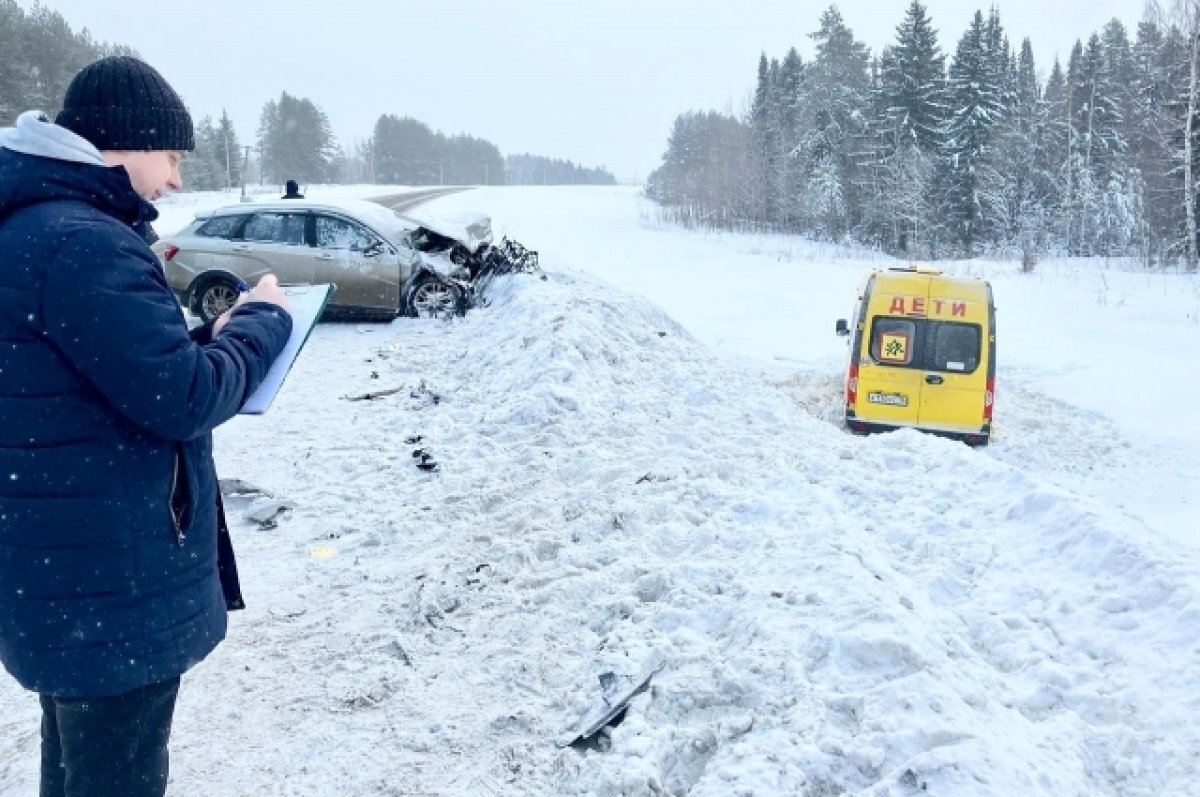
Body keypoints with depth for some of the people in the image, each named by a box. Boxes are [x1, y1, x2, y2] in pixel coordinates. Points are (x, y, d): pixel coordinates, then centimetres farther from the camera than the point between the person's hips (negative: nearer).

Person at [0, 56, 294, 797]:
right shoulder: (84, 243, -22)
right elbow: (183, 399, -23)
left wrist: (212, 337, 5)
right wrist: (263, 322, -8)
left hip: (64, 566, 10)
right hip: (109, 582, -10)